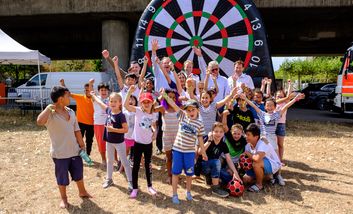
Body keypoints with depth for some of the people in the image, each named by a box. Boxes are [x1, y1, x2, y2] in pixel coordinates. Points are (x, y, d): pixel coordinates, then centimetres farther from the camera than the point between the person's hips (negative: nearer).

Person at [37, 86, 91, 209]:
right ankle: (63, 198, 35)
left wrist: (82, 146, 9)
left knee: (78, 173, 20)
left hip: (75, 150, 6)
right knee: (62, 177, 13)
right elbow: (39, 122, -42)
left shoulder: (71, 112, 2)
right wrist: (49, 108, -30)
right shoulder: (50, 114, -18)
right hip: (60, 153, -5)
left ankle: (82, 192, 43)